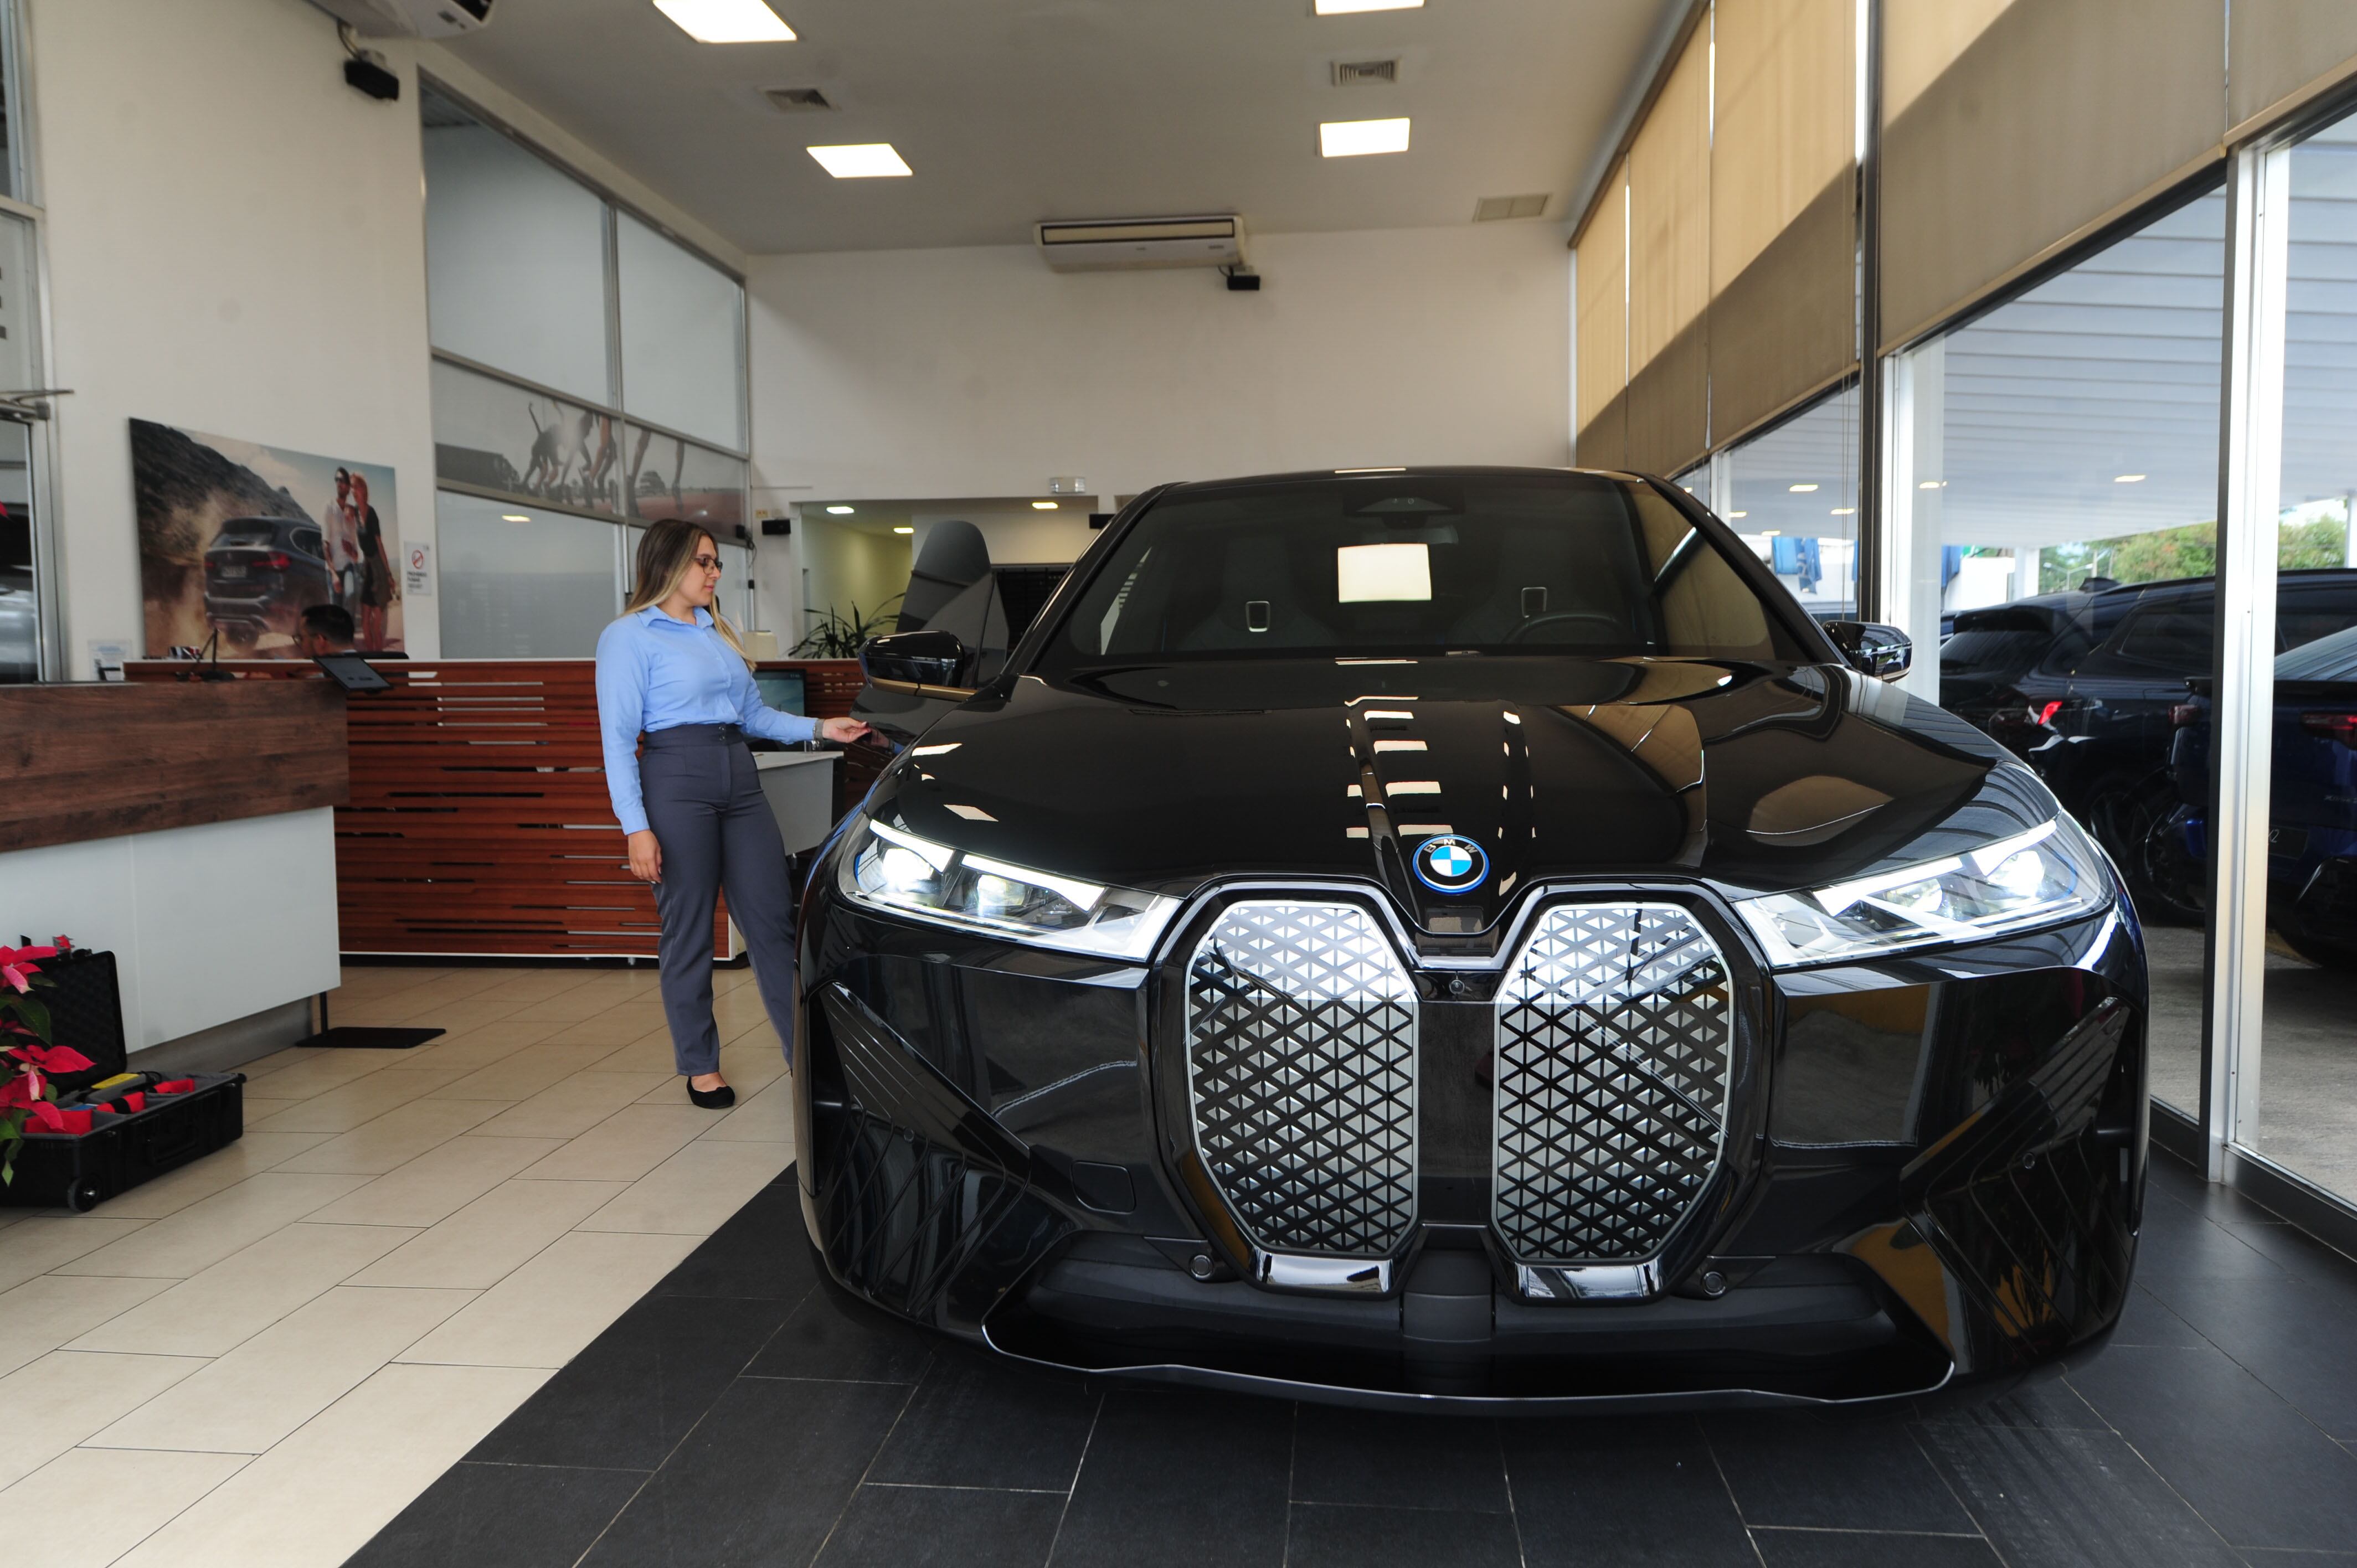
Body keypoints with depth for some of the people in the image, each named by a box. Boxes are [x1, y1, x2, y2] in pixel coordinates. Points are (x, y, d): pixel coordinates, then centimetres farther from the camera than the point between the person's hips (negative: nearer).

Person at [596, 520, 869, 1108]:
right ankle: (700, 1066, 17)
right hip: (676, 781, -6)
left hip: (739, 780, 6)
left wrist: (818, 728, 7)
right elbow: (618, 738, -8)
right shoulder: (629, 636, -2)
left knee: (773, 919, 3)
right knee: (689, 931, 3)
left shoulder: (718, 632, 18)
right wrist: (636, 827, -15)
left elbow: (755, 712, 21)